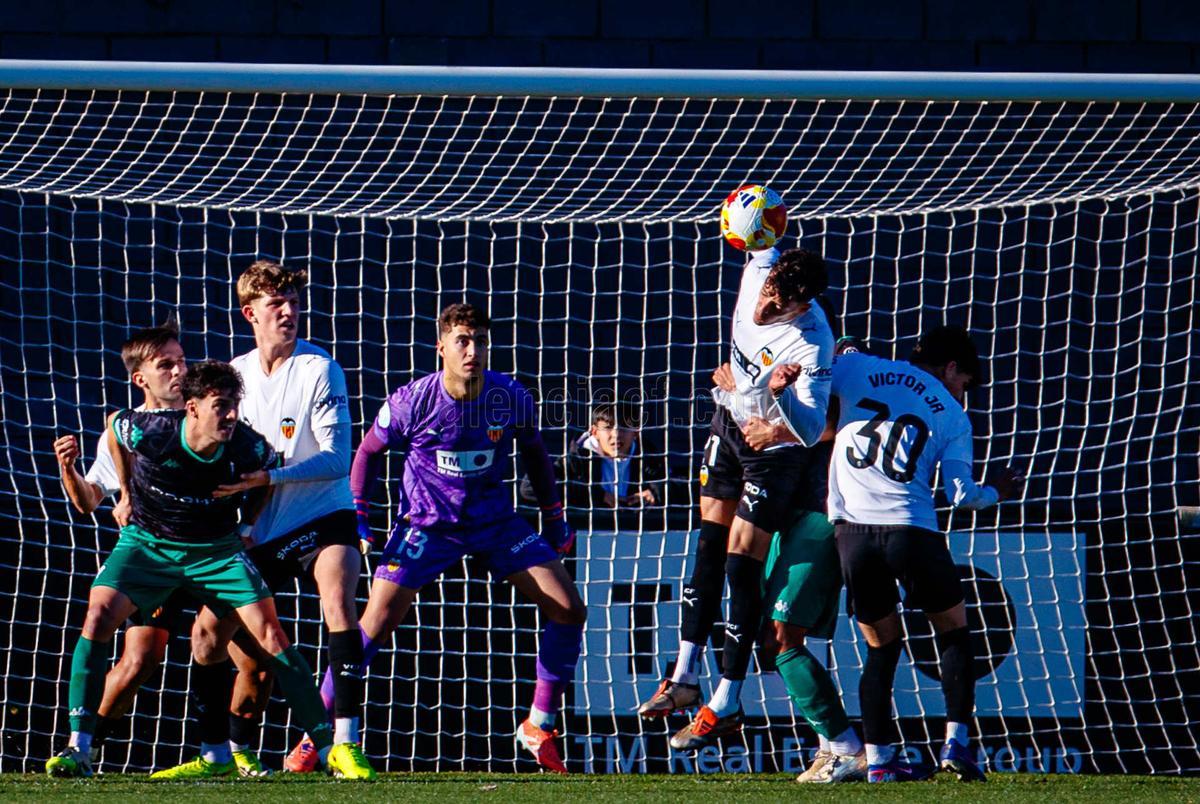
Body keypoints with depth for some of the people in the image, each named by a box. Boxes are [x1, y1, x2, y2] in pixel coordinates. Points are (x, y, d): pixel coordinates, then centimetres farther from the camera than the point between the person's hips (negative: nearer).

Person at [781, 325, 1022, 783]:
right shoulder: (953, 415, 11)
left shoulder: (860, 369, 14)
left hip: (851, 529, 2)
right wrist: (996, 494, 23)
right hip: (909, 530, -2)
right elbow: (961, 495, 7)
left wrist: (777, 384, 14)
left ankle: (878, 758, 9)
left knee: (882, 646, 16)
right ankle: (956, 742, 5)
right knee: (954, 631, 17)